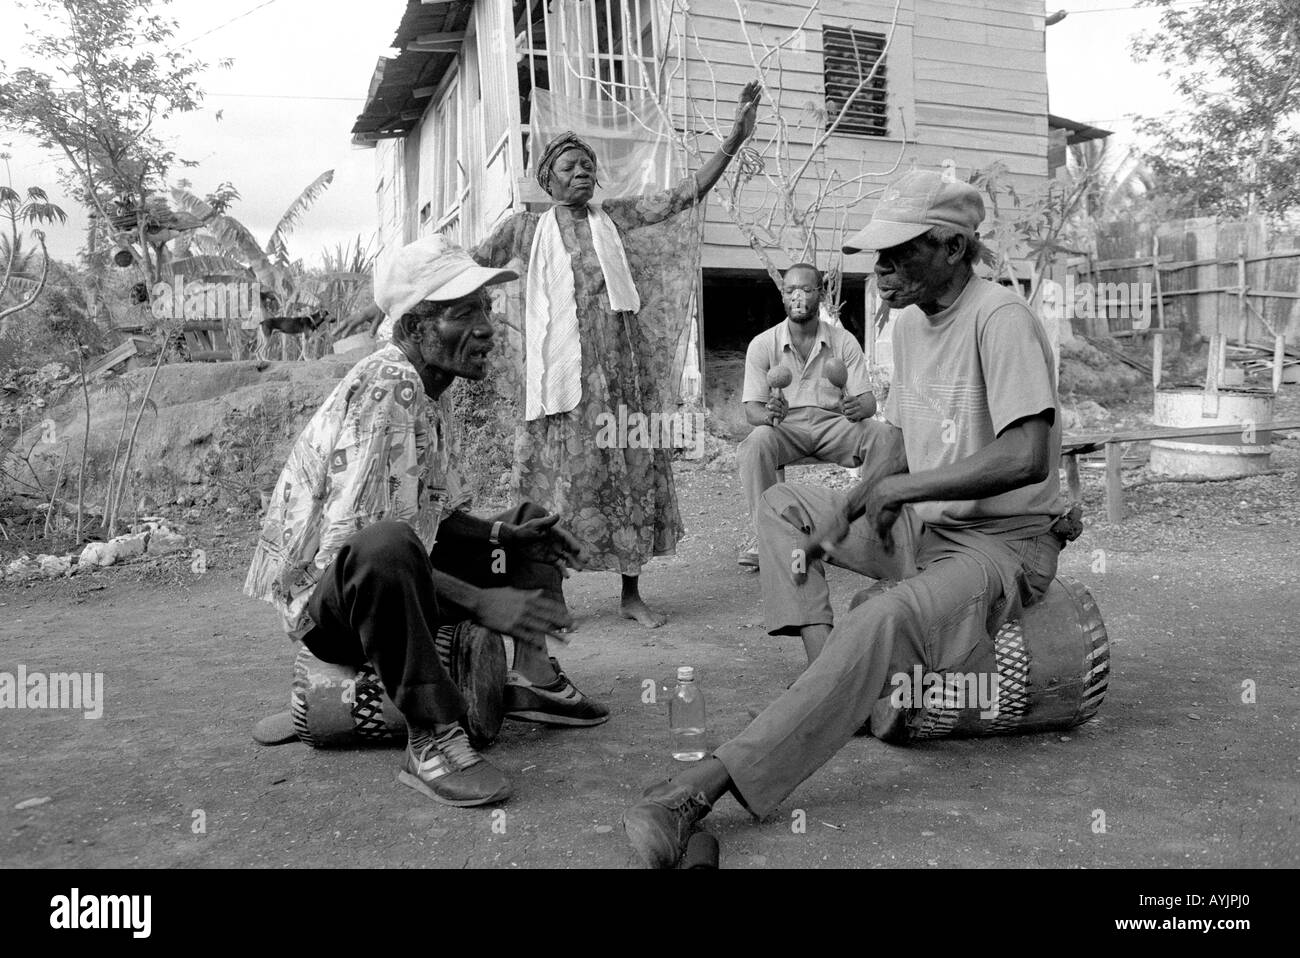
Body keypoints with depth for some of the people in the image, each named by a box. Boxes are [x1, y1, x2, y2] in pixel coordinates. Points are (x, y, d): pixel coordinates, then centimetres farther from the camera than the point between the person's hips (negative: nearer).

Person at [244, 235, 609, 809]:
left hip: (387, 578, 10)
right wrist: (481, 602, -33)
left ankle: (531, 680, 3)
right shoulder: (384, 391, -23)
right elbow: (349, 540, -32)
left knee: (528, 525, 14)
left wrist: (499, 534, -5)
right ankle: (431, 740, -31)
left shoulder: (422, 390, 7)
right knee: (385, 547, -43)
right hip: (323, 596, -10)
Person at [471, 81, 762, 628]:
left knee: (631, 473, 5)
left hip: (621, 367, 2)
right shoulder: (526, 229, 7)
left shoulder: (613, 218, 9)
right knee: (559, 478, 1)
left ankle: (631, 594, 17)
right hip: (562, 370, -2)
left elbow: (687, 193, 3)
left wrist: (735, 137, -4)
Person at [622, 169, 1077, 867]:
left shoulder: (1001, 318, -17)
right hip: (918, 524, 9)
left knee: (886, 619, -36)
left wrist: (900, 487, -20)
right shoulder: (910, 321, 11)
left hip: (1003, 544, -9)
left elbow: (1027, 458, -28)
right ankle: (824, 659, -15)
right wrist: (847, 511, -5)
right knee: (780, 505, 5)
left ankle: (710, 782, -39)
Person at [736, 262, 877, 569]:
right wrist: (767, 414, -28)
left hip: (833, 423, 1)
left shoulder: (843, 341, 6)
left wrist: (858, 408, -26)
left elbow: (867, 400, 1)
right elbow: (752, 409, -2)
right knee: (754, 445, -35)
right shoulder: (762, 344, 3)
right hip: (785, 427, -1)